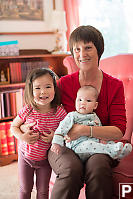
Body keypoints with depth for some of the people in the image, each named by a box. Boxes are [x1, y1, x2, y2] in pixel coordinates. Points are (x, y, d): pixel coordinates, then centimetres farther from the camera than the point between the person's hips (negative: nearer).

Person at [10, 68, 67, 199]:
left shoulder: (59, 112, -20)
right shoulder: (27, 110, -18)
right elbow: (13, 126, -4)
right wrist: (21, 137, -22)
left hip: (45, 158, 0)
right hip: (26, 155, 1)